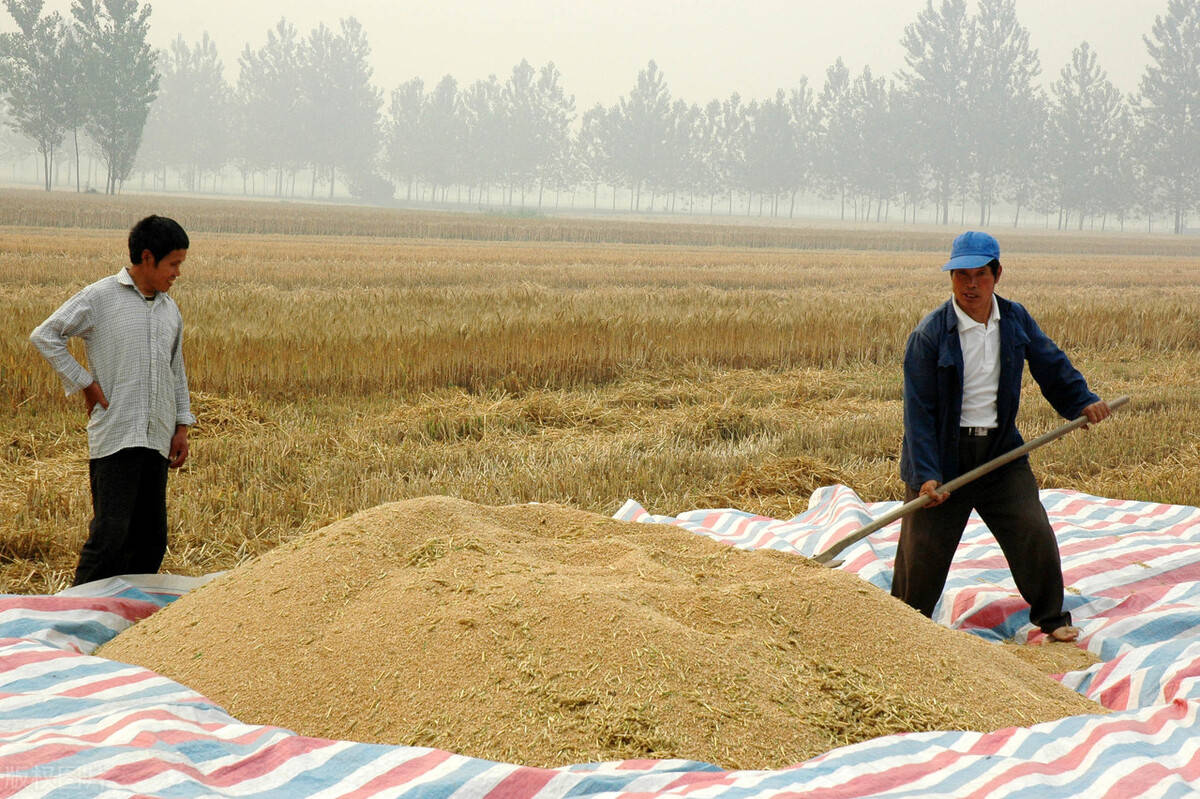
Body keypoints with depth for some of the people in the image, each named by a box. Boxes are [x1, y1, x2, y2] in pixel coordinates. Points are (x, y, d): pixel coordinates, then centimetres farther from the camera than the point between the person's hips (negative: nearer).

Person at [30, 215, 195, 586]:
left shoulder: (170, 310, 15)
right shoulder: (100, 297, -4)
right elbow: (44, 336, -4)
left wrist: (182, 426, 17)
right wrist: (85, 383, -6)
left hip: (157, 439, 6)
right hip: (115, 436, -6)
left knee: (151, 539, 6)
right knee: (110, 531, -12)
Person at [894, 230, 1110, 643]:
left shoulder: (1016, 320, 0)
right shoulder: (930, 334, -15)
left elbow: (1050, 364, 15)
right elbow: (919, 410, -16)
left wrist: (1082, 401, -1)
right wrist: (926, 475, -21)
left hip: (1001, 451, 4)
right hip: (944, 454, -3)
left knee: (1033, 531, 0)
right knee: (924, 547, 3)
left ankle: (1051, 616, 20)